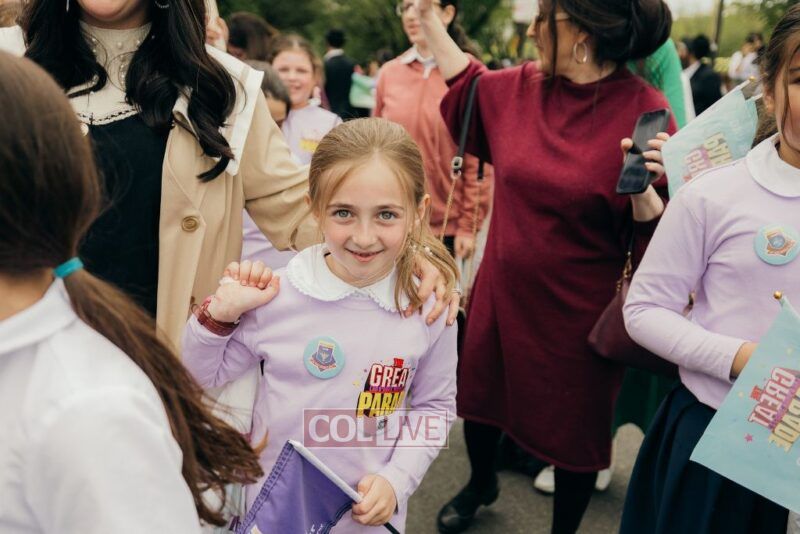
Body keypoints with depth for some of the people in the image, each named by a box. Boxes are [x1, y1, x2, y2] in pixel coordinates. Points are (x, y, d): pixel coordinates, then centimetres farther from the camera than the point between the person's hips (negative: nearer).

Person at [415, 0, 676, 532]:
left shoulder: (643, 110, -19)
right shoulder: (521, 85, -4)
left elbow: (654, 235, -15)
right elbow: (467, 86, 19)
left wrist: (642, 187, -35)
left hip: (578, 310, -5)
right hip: (502, 293, 6)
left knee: (573, 430, 13)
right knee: (480, 394, 23)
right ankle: (481, 482, 54)